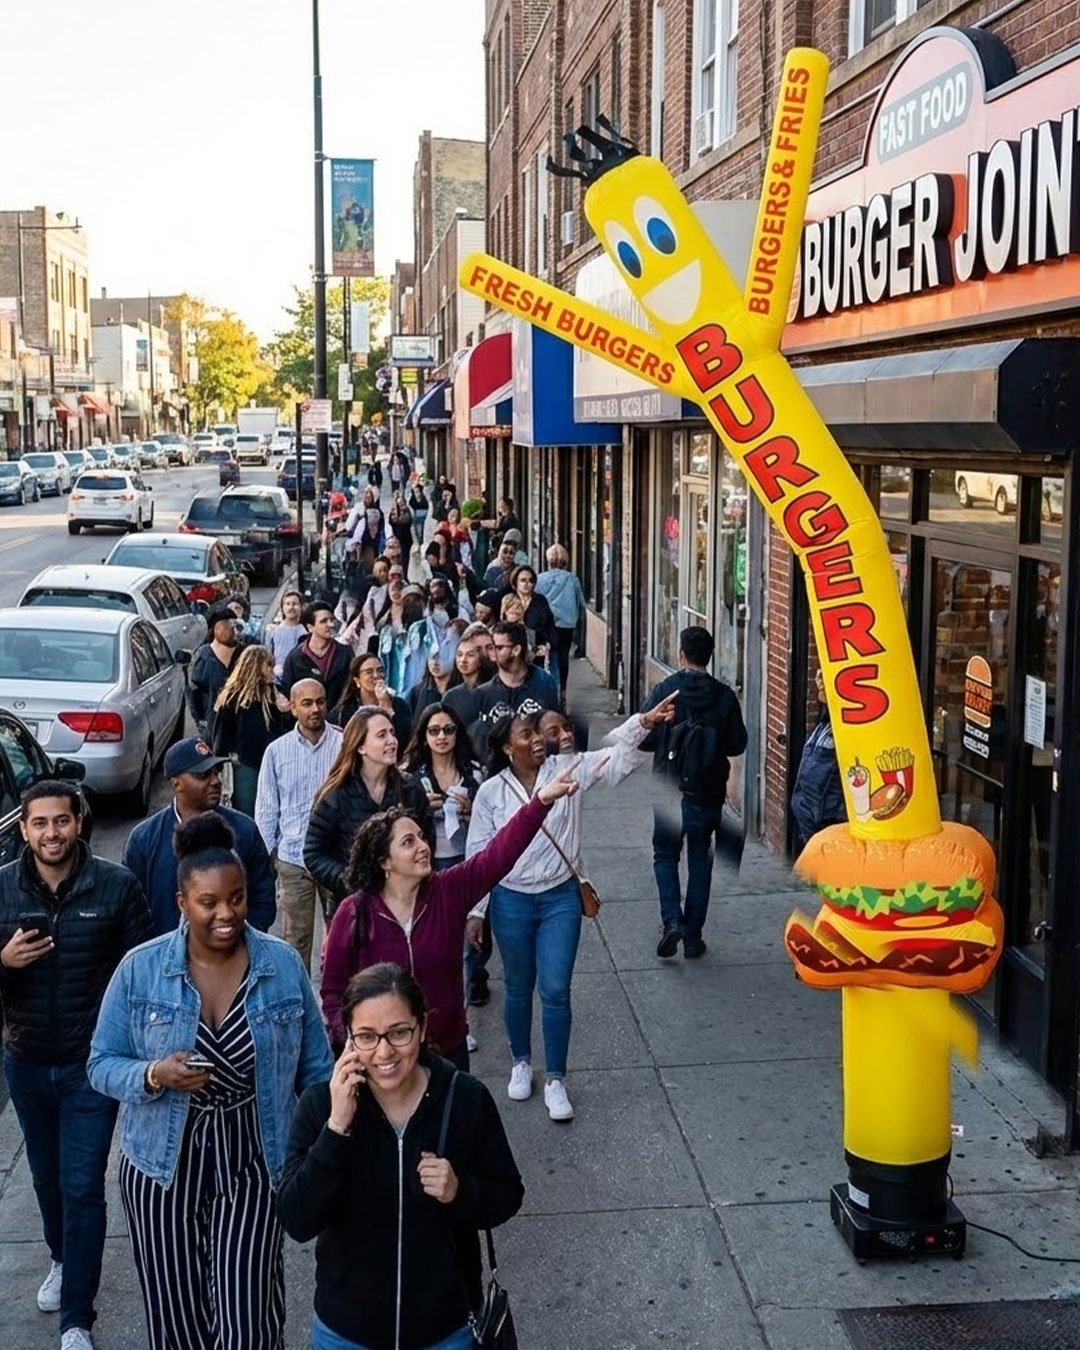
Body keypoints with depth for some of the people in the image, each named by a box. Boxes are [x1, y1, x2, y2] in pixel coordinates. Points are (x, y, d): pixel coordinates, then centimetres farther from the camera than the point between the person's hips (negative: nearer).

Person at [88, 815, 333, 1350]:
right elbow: (102, 1064, -3)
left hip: (252, 1164, 0)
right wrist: (153, 1076, -23)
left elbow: (315, 1069, 2)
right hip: (163, 1165, 1)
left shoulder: (283, 964, -6)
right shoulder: (139, 969, -9)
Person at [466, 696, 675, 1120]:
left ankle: (556, 1080, 13)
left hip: (560, 898, 0)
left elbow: (616, 761, -17)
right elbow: (479, 856, 0)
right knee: (518, 988, 15)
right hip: (511, 901, 0)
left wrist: (643, 723, -34)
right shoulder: (490, 792, -6)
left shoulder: (567, 770, -6)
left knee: (556, 991, -1)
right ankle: (521, 1063, 36)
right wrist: (474, 911, 1)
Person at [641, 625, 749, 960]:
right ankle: (693, 937, 14)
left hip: (670, 791, -1)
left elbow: (643, 737, -10)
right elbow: (738, 743, -1)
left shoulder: (665, 690, -11)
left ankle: (672, 920, -5)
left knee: (665, 856, 15)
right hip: (709, 794, 2)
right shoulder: (724, 696, -6)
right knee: (700, 862, 12)